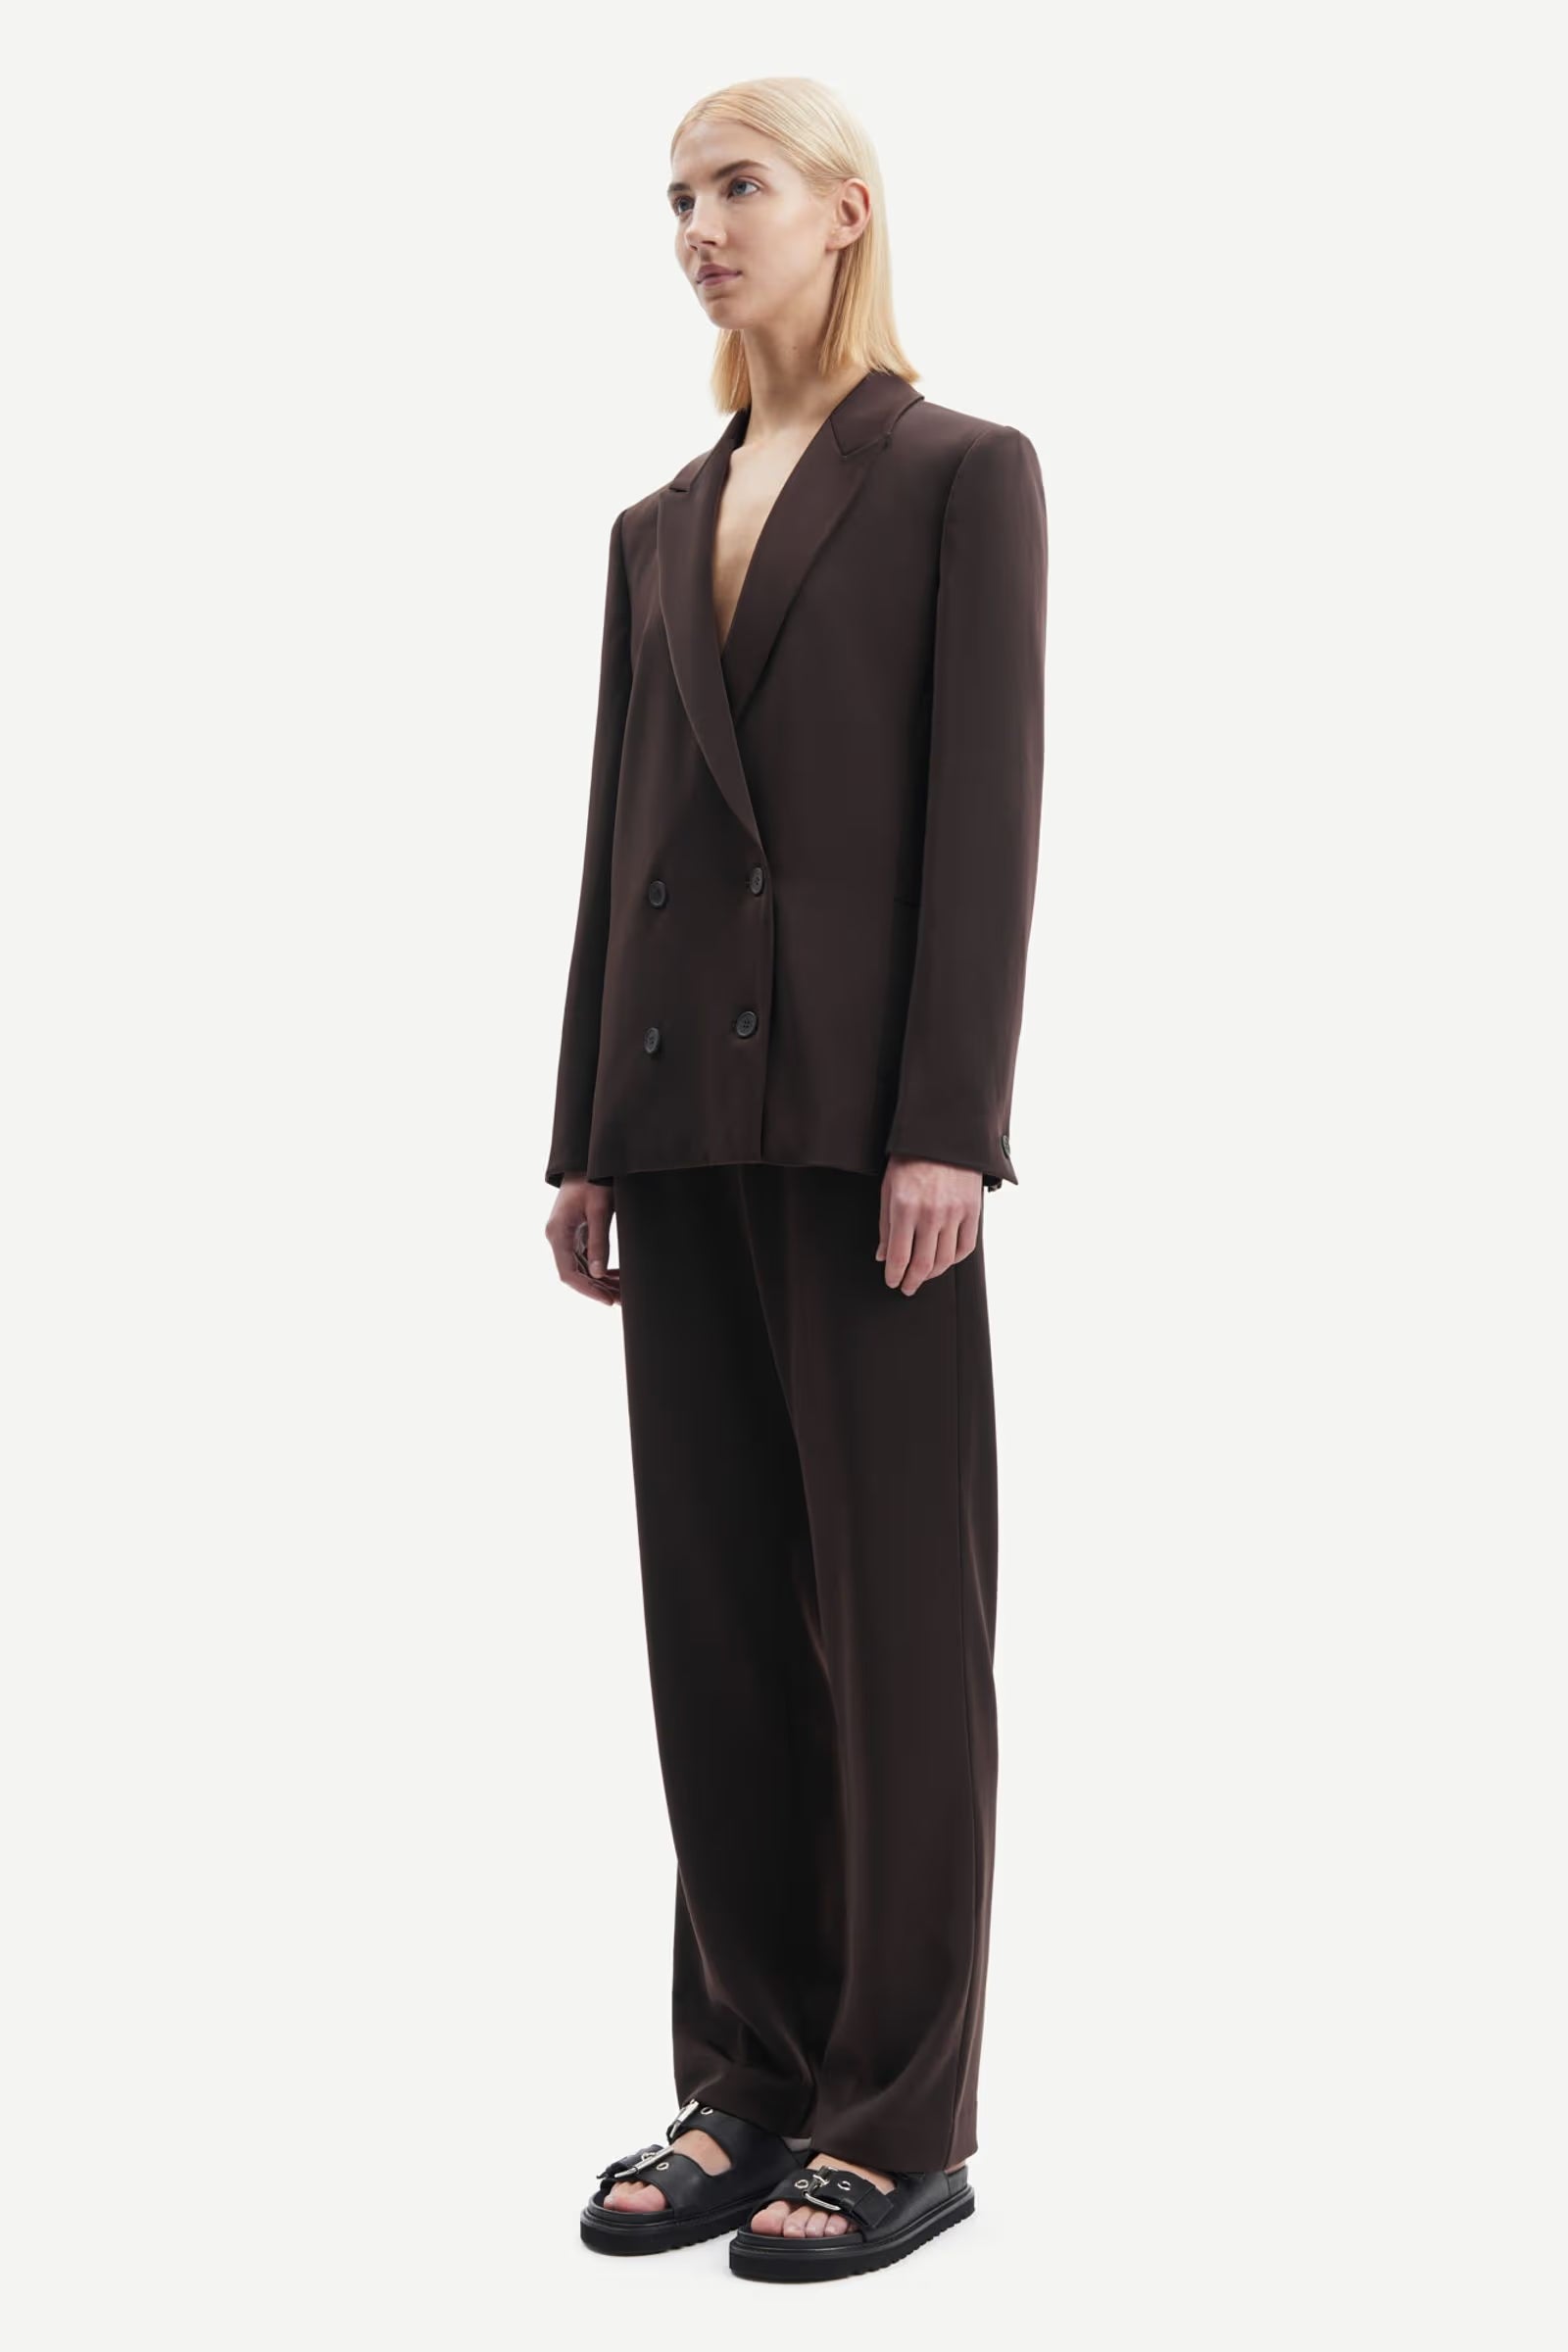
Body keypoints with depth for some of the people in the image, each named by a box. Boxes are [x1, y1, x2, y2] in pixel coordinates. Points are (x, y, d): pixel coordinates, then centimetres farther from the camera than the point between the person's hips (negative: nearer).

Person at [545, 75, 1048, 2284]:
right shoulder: (660, 527, 18)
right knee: (717, 1604, 8)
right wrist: (584, 1140, 11)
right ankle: (750, 2083, 17)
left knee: (894, 1607, -1)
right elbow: (618, 835, 16)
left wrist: (950, 1126, -16)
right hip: (684, 1108, 6)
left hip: (861, 1108, -6)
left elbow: (989, 811, -8)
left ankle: (900, 2117, 7)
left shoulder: (963, 475, 1)